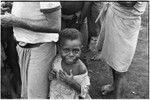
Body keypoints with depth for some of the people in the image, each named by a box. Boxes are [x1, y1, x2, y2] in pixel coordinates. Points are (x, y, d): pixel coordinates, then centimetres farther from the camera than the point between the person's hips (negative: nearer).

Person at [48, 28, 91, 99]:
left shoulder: (81, 69, -23)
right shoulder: (57, 59, -14)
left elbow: (84, 91, -16)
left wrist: (72, 82, -30)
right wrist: (50, 76, -15)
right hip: (54, 95, 2)